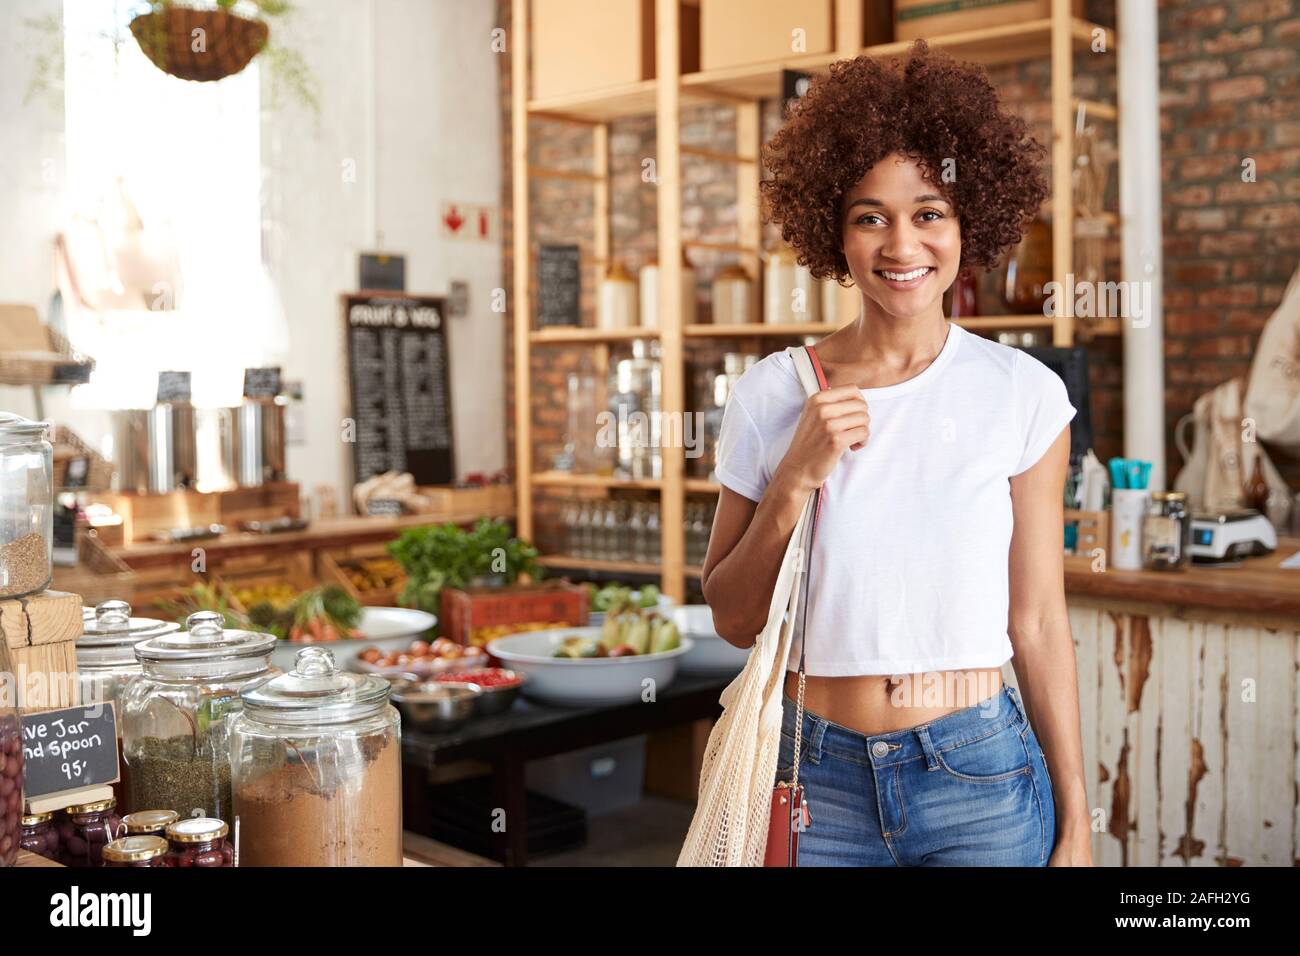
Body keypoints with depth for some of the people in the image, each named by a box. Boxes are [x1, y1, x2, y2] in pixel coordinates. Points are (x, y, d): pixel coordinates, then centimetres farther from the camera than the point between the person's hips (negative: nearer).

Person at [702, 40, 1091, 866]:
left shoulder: (1023, 394, -6)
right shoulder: (771, 394, -5)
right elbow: (734, 620, 0)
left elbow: (1038, 624, -2)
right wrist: (794, 482, -14)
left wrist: (1076, 825, 1)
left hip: (982, 777, 0)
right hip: (820, 777, 1)